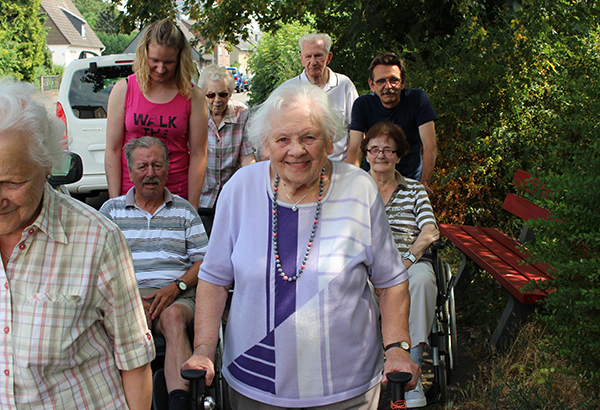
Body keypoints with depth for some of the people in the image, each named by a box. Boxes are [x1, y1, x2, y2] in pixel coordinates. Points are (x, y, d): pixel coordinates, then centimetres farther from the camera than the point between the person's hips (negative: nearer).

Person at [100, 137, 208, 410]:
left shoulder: (184, 210, 19)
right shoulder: (112, 210, 18)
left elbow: (204, 261, 13)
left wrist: (176, 287, -7)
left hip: (176, 296, 0)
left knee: (173, 317, -36)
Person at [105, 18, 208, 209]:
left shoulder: (193, 96, -1)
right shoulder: (123, 90, 2)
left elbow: (198, 154, -2)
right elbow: (113, 150, 1)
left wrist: (192, 208, -6)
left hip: (177, 195, 0)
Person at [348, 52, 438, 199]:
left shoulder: (418, 99, -10)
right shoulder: (362, 105, -7)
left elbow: (430, 146, -13)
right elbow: (355, 148, -13)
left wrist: (424, 184, -21)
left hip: (411, 180, 0)